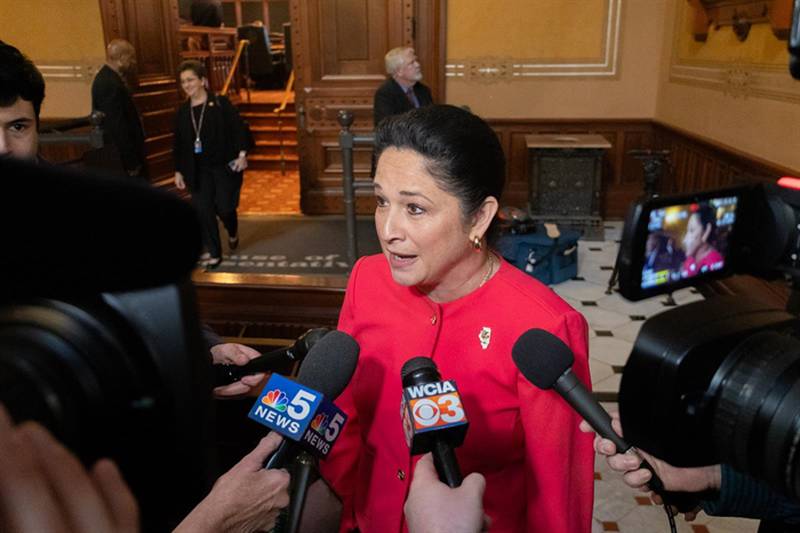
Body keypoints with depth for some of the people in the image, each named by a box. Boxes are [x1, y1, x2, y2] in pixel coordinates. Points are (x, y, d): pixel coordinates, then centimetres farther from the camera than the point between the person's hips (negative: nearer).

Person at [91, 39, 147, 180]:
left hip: (122, 157, 10)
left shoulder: (107, 78, 12)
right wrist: (132, 163, -21)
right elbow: (117, 127, -24)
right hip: (121, 159, -10)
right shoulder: (110, 84, -20)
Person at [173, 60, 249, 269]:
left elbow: (238, 128, -10)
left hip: (224, 166, -4)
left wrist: (242, 154, -20)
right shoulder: (182, 112, 7)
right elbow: (179, 143, 11)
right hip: (198, 170, 4)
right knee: (203, 211, -1)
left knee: (224, 207, -2)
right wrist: (178, 171, 8)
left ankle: (233, 232, 34)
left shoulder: (221, 103, -6)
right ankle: (214, 253, 11)